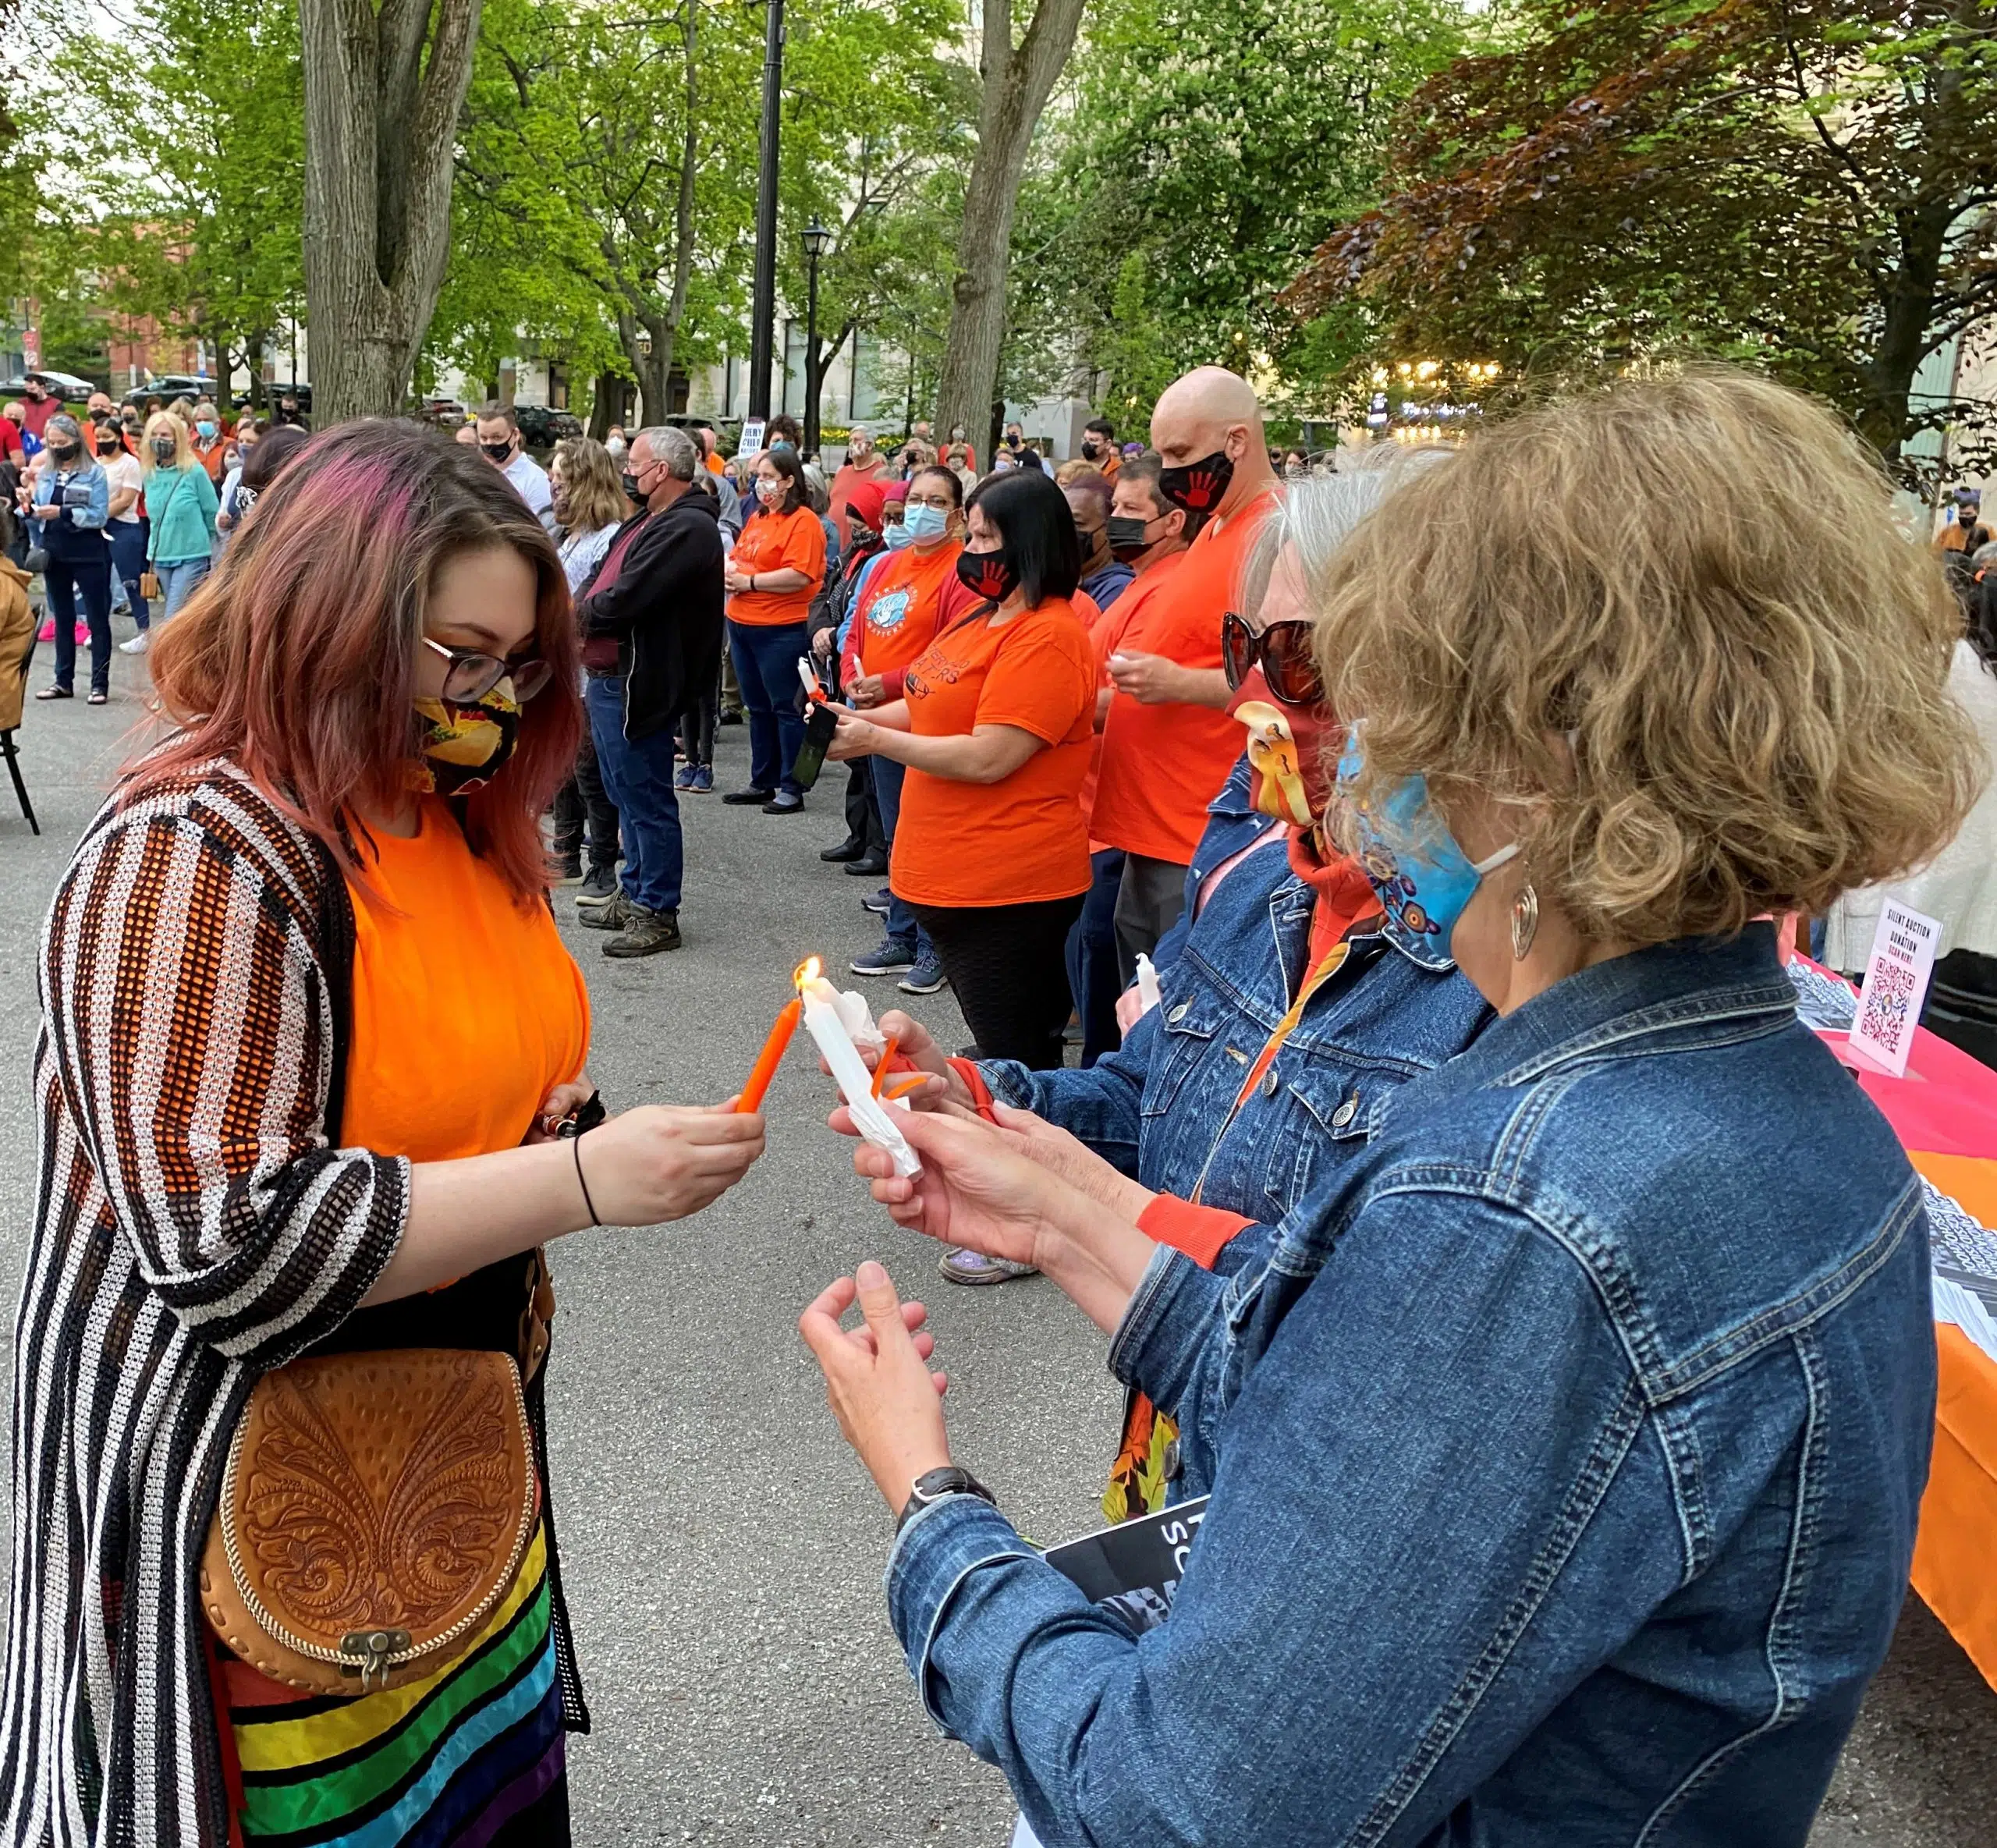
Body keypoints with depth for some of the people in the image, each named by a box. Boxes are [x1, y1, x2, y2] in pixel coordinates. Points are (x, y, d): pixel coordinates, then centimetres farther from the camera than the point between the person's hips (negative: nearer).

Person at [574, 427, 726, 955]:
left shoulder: (687, 529, -18)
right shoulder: (646, 522, 16)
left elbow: (622, 602, -24)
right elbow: (601, 579, 17)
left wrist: (573, 616, -6)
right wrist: (577, 611, -4)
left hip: (636, 683, -11)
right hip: (607, 676, 11)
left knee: (646, 799, -3)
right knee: (627, 793, 18)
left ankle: (657, 914, 5)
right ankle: (633, 895, 30)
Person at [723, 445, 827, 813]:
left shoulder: (803, 521, -11)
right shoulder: (757, 517, 16)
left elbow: (800, 576, -21)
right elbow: (738, 556, 23)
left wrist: (749, 581, -15)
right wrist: (730, 571, -1)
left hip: (781, 630, -9)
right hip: (743, 626, 9)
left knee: (786, 708, -2)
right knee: (758, 708, 15)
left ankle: (791, 789, 5)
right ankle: (762, 783, 25)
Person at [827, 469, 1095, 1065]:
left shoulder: (1047, 636, -18)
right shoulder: (982, 618, 12)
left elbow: (988, 758, -24)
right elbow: (936, 707, 19)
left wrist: (874, 739, -15)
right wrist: (859, 718, 1)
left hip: (1007, 891, -9)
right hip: (950, 877, 9)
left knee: (1015, 1061, 1)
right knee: (993, 1045, 20)